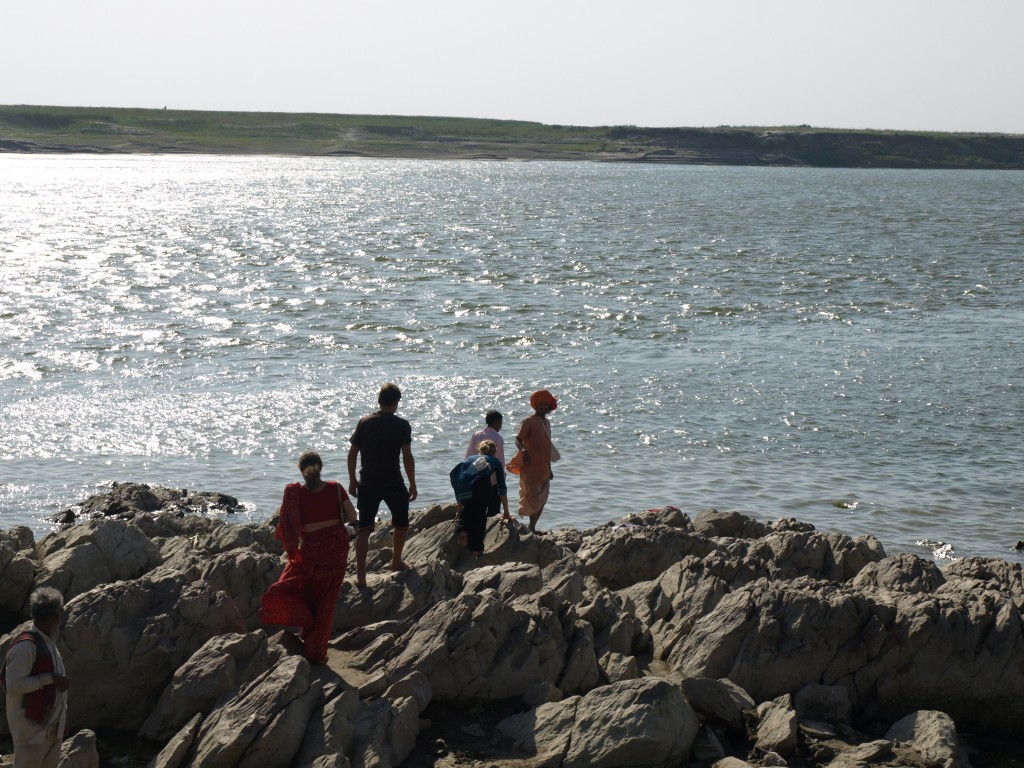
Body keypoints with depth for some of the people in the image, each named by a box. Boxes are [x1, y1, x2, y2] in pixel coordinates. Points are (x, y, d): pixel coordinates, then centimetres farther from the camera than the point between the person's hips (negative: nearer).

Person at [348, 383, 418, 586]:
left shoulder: (364, 422, 2)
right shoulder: (401, 425, -7)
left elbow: (352, 453, 4)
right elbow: (407, 457, -10)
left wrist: (352, 480, 14)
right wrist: (413, 484, -2)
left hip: (368, 485, 2)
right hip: (393, 483, -2)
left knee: (364, 529, 1)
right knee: (402, 524, 23)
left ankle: (360, 575, -8)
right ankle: (396, 561, 37)